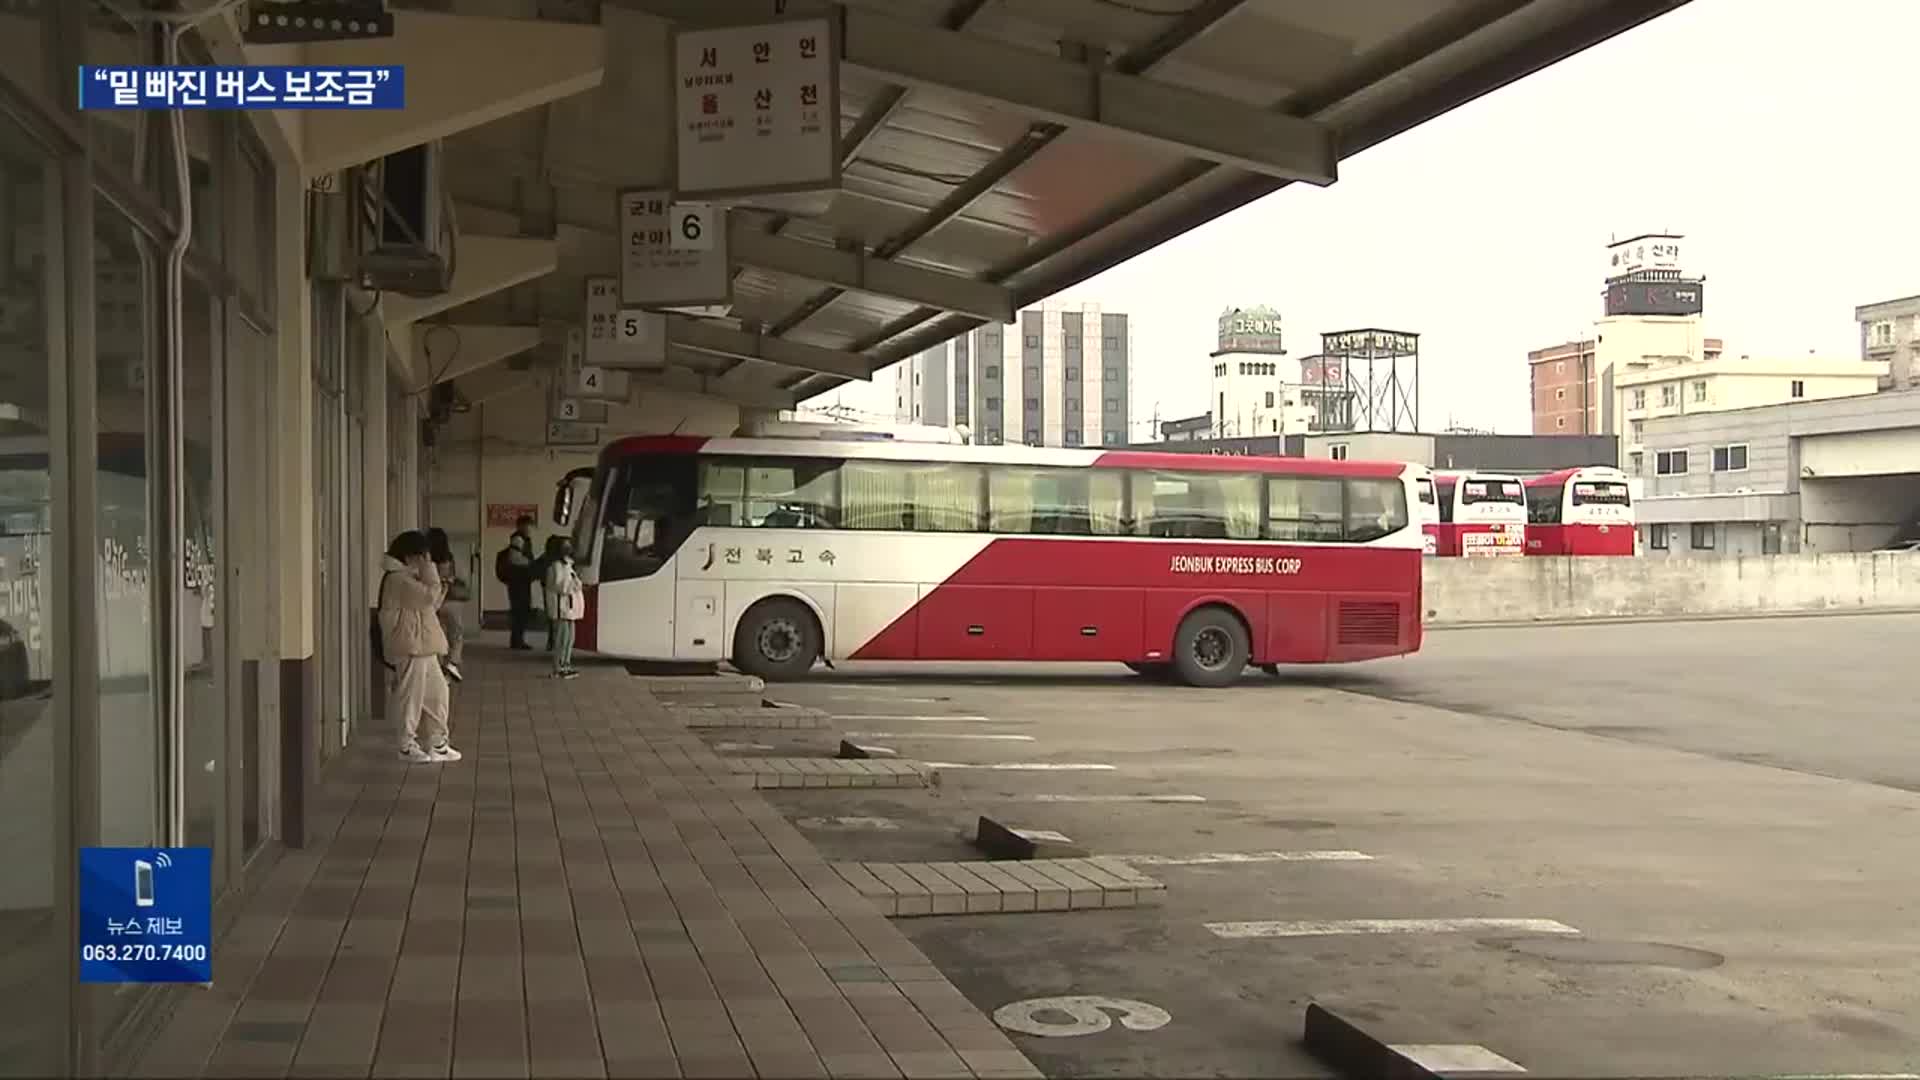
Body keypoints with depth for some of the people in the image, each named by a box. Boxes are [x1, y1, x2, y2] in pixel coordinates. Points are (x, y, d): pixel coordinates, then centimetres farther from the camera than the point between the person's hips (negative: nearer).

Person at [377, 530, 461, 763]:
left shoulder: (409, 576, 17)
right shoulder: (399, 579, -16)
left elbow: (427, 605, 22)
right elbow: (428, 596, -22)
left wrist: (442, 591, 8)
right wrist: (429, 570, -13)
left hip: (422, 646, 11)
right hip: (410, 648, -11)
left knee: (438, 692, 13)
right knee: (411, 695, -2)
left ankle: (436, 743, 20)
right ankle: (408, 745, 7)